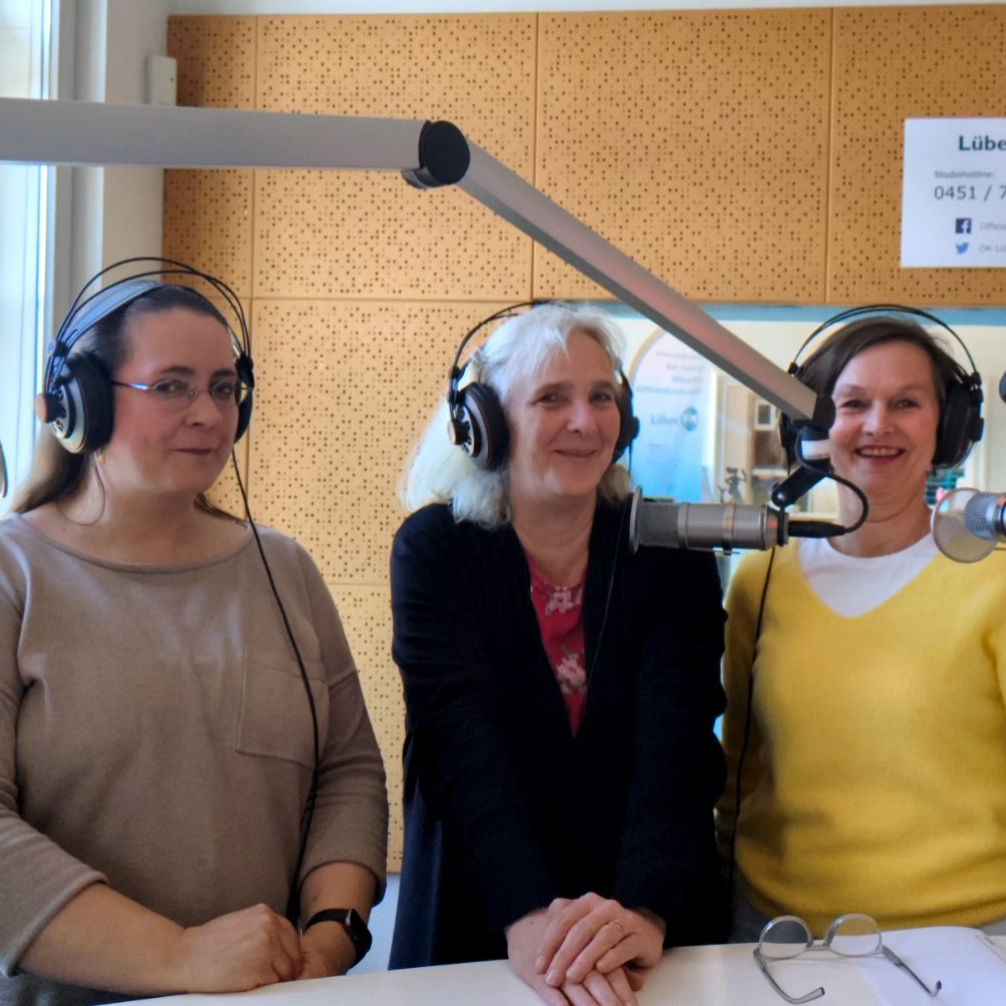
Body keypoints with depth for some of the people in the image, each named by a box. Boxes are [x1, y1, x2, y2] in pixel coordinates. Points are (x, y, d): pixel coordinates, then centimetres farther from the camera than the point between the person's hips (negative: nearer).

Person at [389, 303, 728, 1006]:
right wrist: (529, 916, -31)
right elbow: (462, 739, -17)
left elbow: (677, 741, -14)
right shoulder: (433, 548, -6)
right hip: (478, 917, 0)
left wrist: (645, 909, -30)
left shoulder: (669, 550, -3)